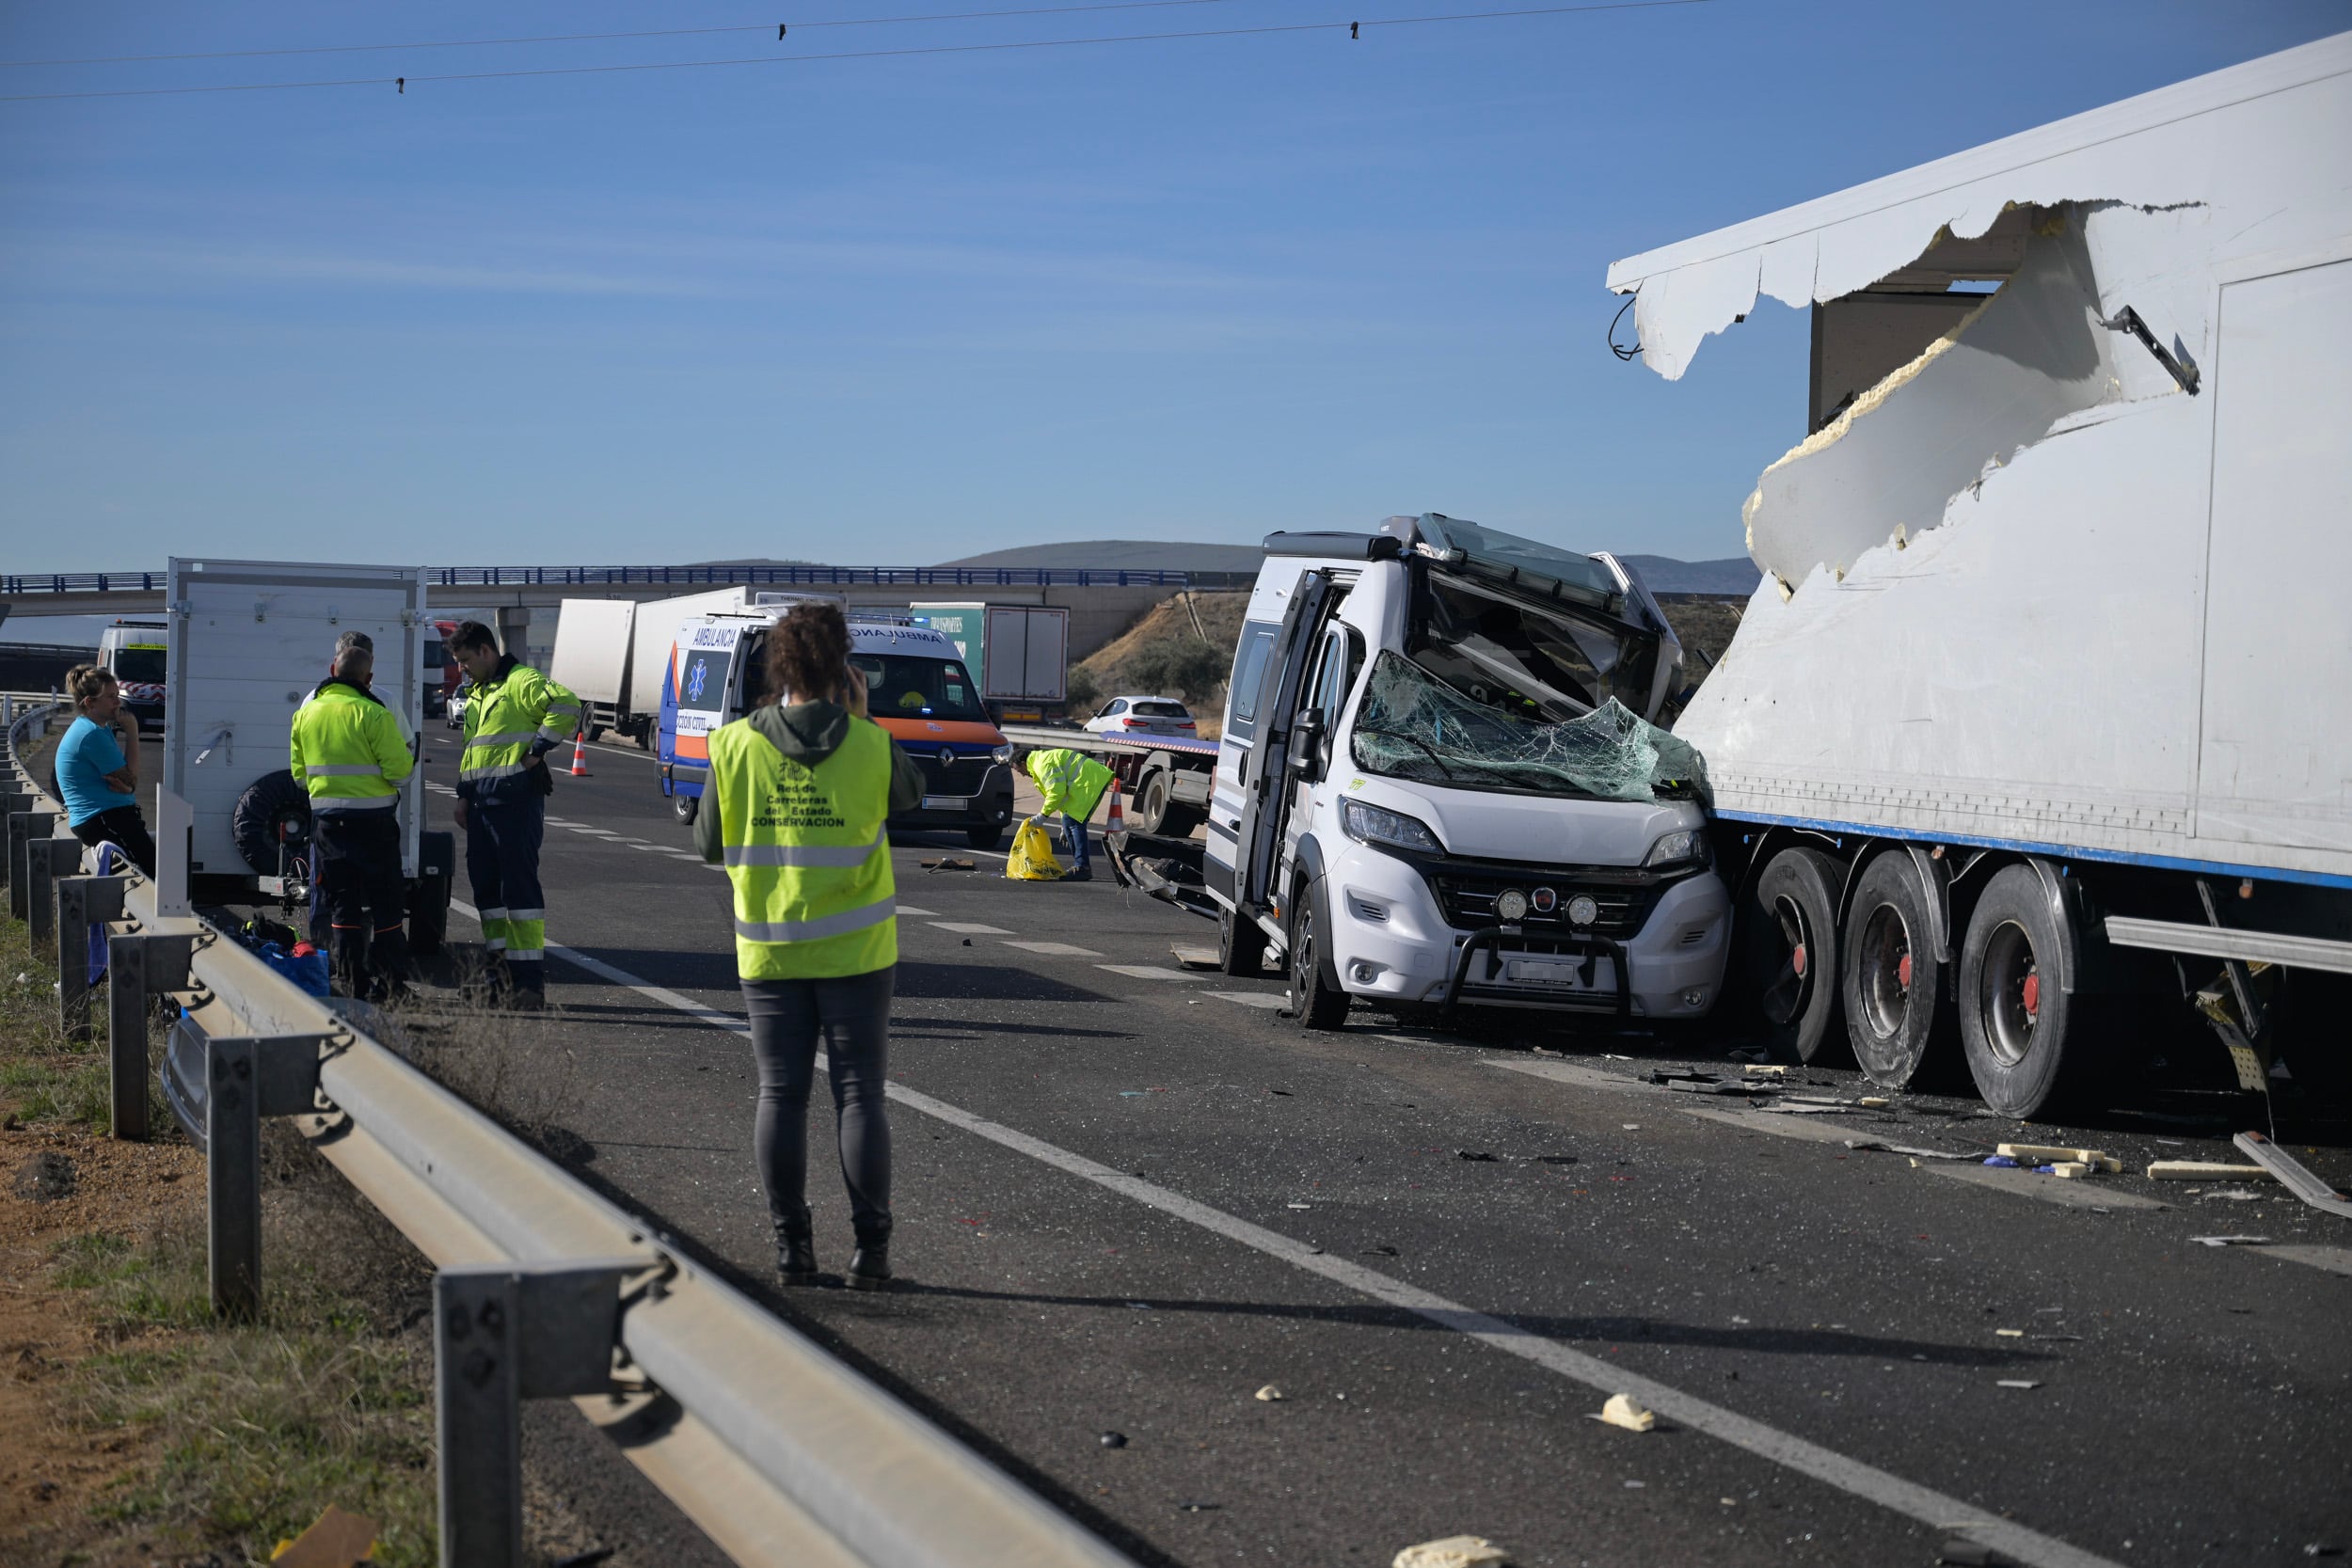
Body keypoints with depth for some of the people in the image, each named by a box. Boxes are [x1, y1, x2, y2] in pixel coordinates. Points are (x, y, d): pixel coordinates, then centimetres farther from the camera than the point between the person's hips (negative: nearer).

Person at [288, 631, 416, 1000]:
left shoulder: (307, 711, 6)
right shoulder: (373, 713, -13)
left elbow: (299, 771, 14)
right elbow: (399, 769, -12)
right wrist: (409, 761, 10)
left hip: (326, 817, 5)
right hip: (373, 817, -4)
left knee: (341, 901, 10)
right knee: (385, 902, 3)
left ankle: (352, 982, 8)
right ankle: (389, 982, 3)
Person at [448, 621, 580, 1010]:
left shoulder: (522, 681, -8)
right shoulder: (477, 693, 22)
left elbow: (566, 707, -25)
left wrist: (536, 751, -19)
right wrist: (464, 796, 22)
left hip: (516, 801, -9)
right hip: (482, 803, 10)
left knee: (519, 885, -11)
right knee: (485, 886, 10)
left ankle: (530, 978, -10)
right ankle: (500, 970, 18)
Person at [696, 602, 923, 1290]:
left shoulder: (734, 746, -6)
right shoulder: (869, 746, -9)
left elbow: (710, 844, 3)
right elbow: (911, 792, 13)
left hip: (769, 949, 1)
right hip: (854, 949, -1)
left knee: (780, 1095, 8)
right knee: (858, 1094, 5)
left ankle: (791, 1244, 9)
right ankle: (870, 1246, 4)